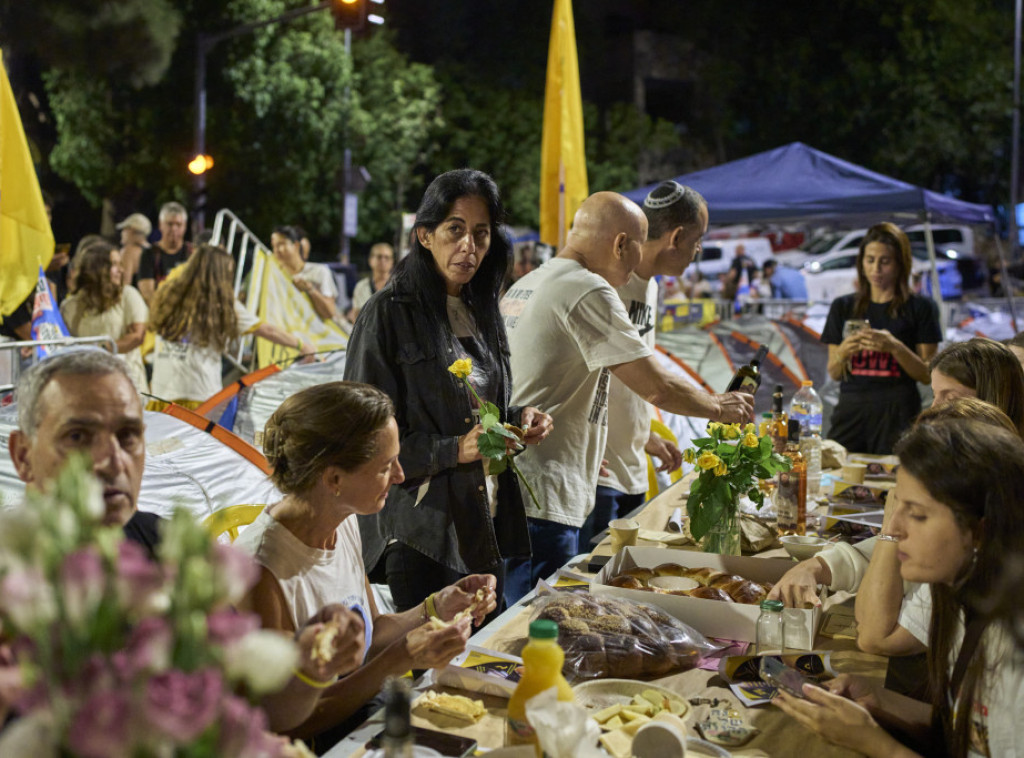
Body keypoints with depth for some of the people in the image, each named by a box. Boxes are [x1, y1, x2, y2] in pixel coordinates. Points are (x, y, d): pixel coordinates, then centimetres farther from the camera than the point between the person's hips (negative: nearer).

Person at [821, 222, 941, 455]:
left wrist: (895, 347, -15)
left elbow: (927, 375, 0)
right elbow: (834, 374, 11)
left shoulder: (921, 308, 4)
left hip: (897, 414, -2)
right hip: (850, 411, 2)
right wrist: (843, 352, -9)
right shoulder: (843, 307, 12)